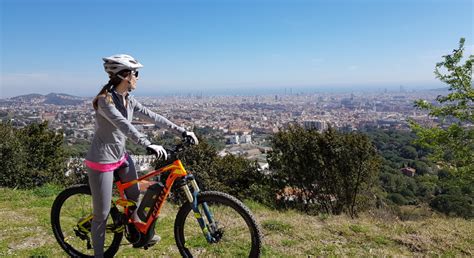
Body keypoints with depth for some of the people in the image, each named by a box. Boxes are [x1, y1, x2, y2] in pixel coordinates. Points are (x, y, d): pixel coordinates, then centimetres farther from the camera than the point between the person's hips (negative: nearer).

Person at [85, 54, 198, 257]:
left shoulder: (128, 100, 1)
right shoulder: (105, 100, -23)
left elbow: (153, 116, 0)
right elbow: (123, 125, -38)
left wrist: (182, 131, -4)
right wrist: (148, 145, -51)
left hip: (121, 157, 8)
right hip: (102, 162, -8)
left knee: (134, 195, 21)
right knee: (102, 214, 3)